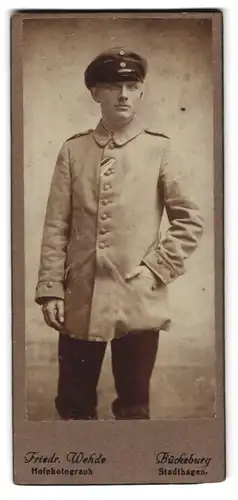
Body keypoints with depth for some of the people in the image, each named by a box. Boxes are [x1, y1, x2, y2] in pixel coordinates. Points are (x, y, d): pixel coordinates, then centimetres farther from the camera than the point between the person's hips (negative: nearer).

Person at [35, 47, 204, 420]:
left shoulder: (158, 148, 1)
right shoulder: (73, 149, 5)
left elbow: (190, 221, 2)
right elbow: (56, 226, 4)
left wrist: (156, 271, -6)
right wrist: (50, 289, -2)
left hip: (139, 301, -1)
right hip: (80, 301, 2)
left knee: (134, 405, 9)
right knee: (74, 405, 11)